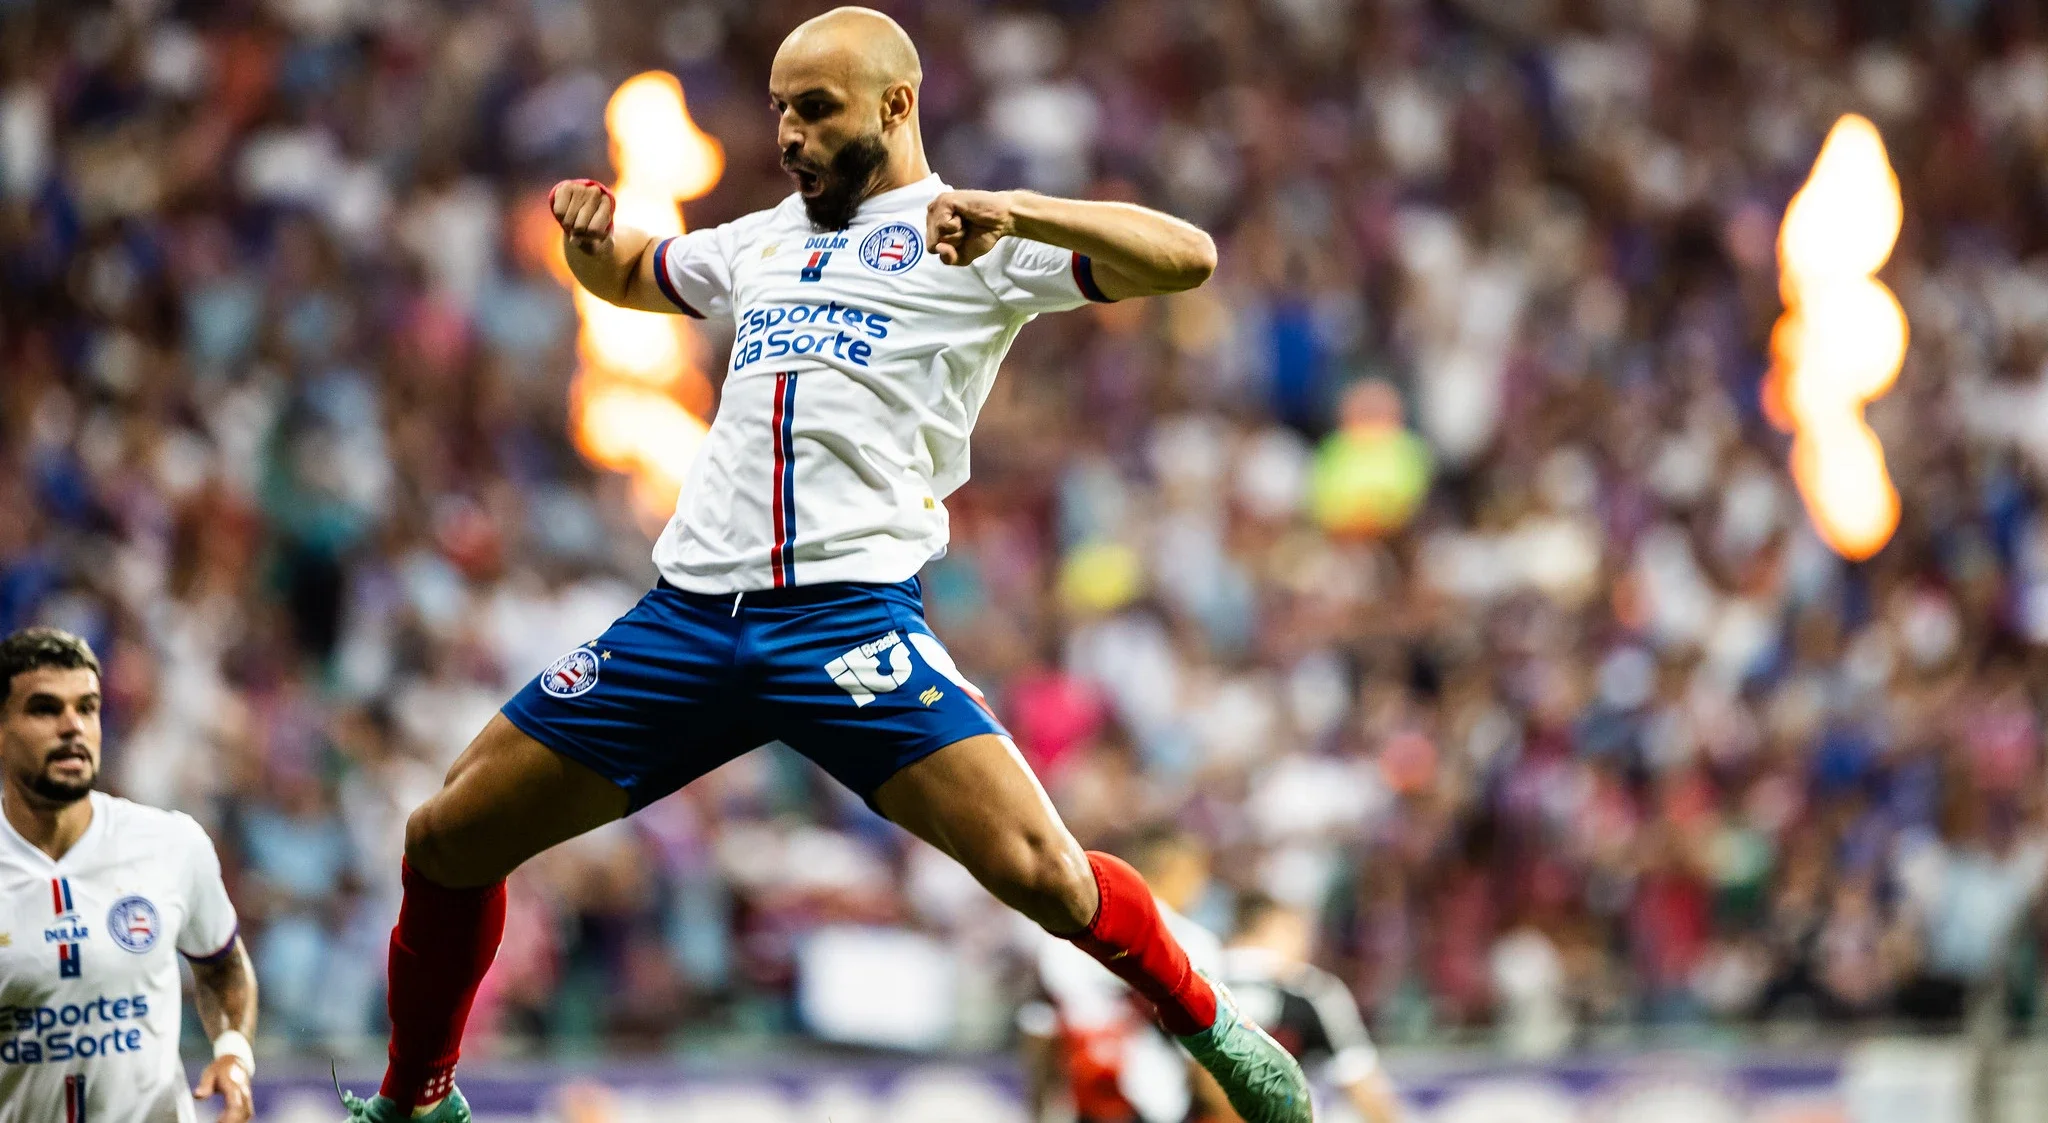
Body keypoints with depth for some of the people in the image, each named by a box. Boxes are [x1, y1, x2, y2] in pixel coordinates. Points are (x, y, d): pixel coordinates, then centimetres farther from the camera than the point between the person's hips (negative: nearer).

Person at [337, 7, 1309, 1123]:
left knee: (1041, 874, -22)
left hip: (850, 612, -6)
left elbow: (1184, 257, -7)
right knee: (447, 842, 5)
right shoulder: (763, 240, 22)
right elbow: (626, 274, 42)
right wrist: (587, 230, 18)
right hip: (688, 610, 6)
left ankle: (1214, 1030, 5)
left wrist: (1012, 213, -21)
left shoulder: (965, 238, 4)